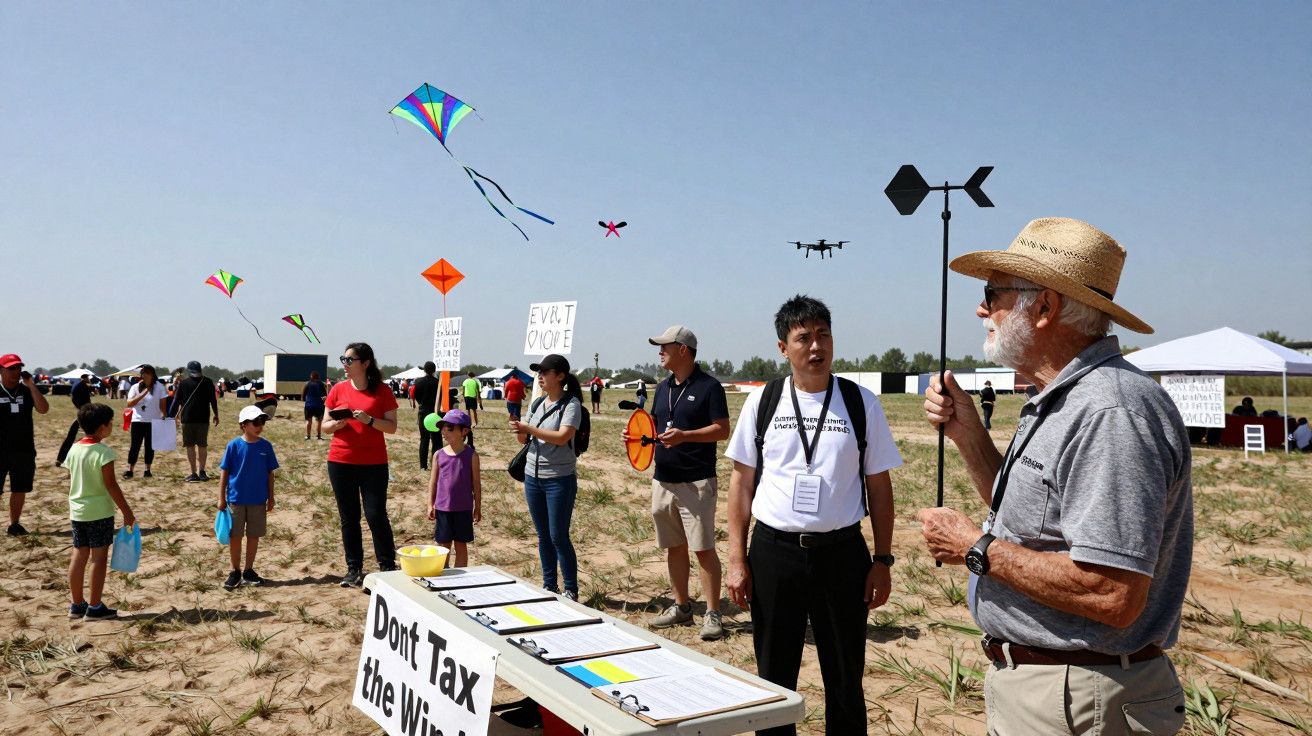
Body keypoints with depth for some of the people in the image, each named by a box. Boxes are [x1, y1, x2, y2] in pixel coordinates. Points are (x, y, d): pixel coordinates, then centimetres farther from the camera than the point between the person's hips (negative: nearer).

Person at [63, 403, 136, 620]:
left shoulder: (74, 449, 5)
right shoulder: (103, 452, -16)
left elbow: (71, 482, 11)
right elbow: (111, 485, -17)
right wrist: (127, 512, -12)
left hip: (77, 512, 7)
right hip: (99, 512, -7)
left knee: (79, 555, 13)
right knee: (99, 556, 0)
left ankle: (76, 604, 21)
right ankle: (94, 607, 5)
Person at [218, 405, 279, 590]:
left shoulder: (266, 446, -2)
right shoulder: (234, 445, -7)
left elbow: (270, 473, 5)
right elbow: (224, 472, -2)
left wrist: (270, 498, 6)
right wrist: (221, 498, -4)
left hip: (258, 500, 2)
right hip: (236, 499, -2)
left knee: (254, 536, 9)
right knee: (235, 536, 6)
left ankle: (249, 571, 22)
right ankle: (235, 571, 20)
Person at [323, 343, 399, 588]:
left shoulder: (382, 391, -3)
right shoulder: (338, 390, 5)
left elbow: (392, 427, -3)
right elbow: (325, 426, 10)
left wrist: (369, 420, -18)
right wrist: (336, 424, -12)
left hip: (374, 463, -3)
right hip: (341, 462, 3)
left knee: (376, 515, -4)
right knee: (349, 518, 8)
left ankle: (388, 567, 9)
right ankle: (354, 569, 18)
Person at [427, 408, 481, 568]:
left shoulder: (471, 455, -6)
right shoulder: (439, 455, 0)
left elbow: (476, 483, -1)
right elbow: (433, 482, 7)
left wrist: (478, 507, 1)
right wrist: (430, 505, 4)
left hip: (463, 509, -2)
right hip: (443, 508, 2)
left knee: (461, 545, 8)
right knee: (444, 545, 11)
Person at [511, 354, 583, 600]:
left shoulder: (571, 404, -10)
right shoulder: (537, 404, 10)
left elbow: (563, 437, -23)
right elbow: (523, 439, 14)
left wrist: (528, 428, -22)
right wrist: (518, 428, -8)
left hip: (560, 479, -7)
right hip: (533, 477, 7)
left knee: (559, 536, -3)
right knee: (543, 536, 13)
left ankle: (571, 591, 9)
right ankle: (549, 586, 24)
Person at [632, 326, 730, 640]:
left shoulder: (708, 386, -9)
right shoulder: (663, 387, 14)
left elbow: (723, 429, -12)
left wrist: (684, 435, -24)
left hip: (696, 482, -7)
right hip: (663, 480, 7)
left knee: (703, 548, -4)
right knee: (674, 546, 14)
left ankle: (712, 614, 3)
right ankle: (681, 606, 26)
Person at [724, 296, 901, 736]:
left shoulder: (861, 404, 0)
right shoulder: (762, 402, 1)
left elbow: (879, 486, 4)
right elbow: (742, 481, 3)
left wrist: (882, 560, 1)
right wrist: (737, 560, -1)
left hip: (842, 552, 0)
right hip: (773, 551, 1)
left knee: (845, 678, 13)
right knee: (774, 678, 13)